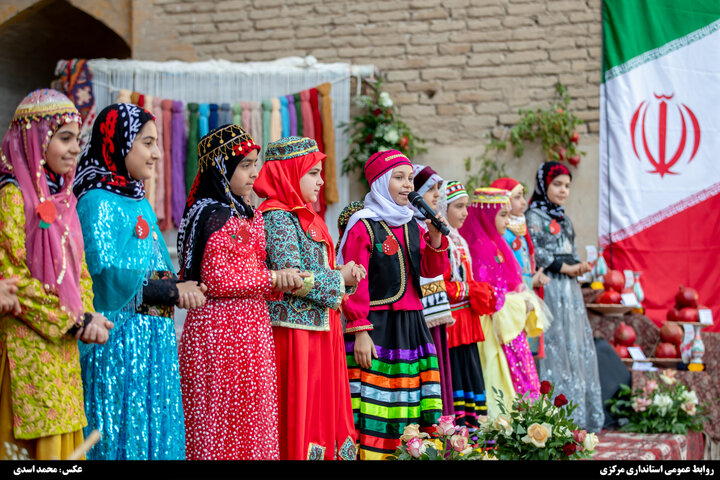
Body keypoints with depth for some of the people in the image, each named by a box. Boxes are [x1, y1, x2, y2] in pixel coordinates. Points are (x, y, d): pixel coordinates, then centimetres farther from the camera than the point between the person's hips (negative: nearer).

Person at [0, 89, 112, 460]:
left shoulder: (62, 197, 14)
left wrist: (86, 317, -3)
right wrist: (73, 324, -14)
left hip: (63, 345, 8)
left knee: (65, 438, 8)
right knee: (38, 442, -6)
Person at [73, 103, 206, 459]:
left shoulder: (140, 203, 15)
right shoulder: (97, 202, -10)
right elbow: (107, 277, -19)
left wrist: (178, 290, 0)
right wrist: (169, 292, -16)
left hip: (155, 342, 8)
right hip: (119, 340, -8)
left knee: (157, 435, 9)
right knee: (122, 436, -4)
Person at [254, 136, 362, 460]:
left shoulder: (306, 217, 17)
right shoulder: (277, 217, -12)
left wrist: (344, 275, 3)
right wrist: (340, 279, -10)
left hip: (321, 329, 9)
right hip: (295, 330, -9)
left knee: (324, 408, 9)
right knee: (298, 409, -6)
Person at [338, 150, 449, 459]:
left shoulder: (412, 225, 15)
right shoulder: (363, 226, -6)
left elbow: (431, 271, 15)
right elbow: (353, 283, -10)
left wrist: (435, 239, -2)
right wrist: (360, 331, -17)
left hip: (411, 324, 7)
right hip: (378, 328, -6)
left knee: (406, 410, 5)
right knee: (375, 411, -9)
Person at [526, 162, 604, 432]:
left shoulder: (563, 219, 20)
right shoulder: (534, 216, -5)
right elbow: (535, 253, -15)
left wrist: (579, 266, -2)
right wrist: (564, 267, -13)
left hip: (569, 289, 8)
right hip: (549, 288, -8)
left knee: (578, 349, 6)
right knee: (555, 348, -10)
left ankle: (579, 416, 10)